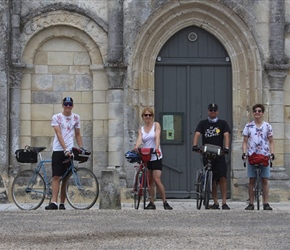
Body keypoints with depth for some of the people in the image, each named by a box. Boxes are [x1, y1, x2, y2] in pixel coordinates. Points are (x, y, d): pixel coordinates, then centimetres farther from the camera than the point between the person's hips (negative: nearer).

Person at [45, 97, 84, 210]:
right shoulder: (56, 117, 0)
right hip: (58, 150, -3)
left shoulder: (76, 118, 12)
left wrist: (81, 148, 9)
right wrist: (65, 149, -20)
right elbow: (59, 134, -10)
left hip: (69, 150, 3)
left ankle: (62, 203, 8)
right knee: (56, 176, -10)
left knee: (66, 178, 4)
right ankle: (54, 202, -15)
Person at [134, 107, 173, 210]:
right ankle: (152, 203, 12)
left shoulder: (156, 125, 1)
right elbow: (139, 140, -8)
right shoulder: (141, 129, 10)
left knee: (157, 180, -13)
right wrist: (135, 148, -30)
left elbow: (157, 137, -15)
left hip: (156, 157, -4)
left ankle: (165, 202, -6)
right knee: (149, 181, 6)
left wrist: (156, 148, -33)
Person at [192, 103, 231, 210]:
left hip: (219, 155, -2)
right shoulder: (203, 123, 10)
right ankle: (215, 203, 12)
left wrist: (226, 148, -24)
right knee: (212, 180, 6)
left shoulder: (223, 123, 7)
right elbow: (197, 134, -4)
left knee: (222, 178, -13)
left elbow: (226, 135, -6)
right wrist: (195, 145, -23)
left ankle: (224, 203, -12)